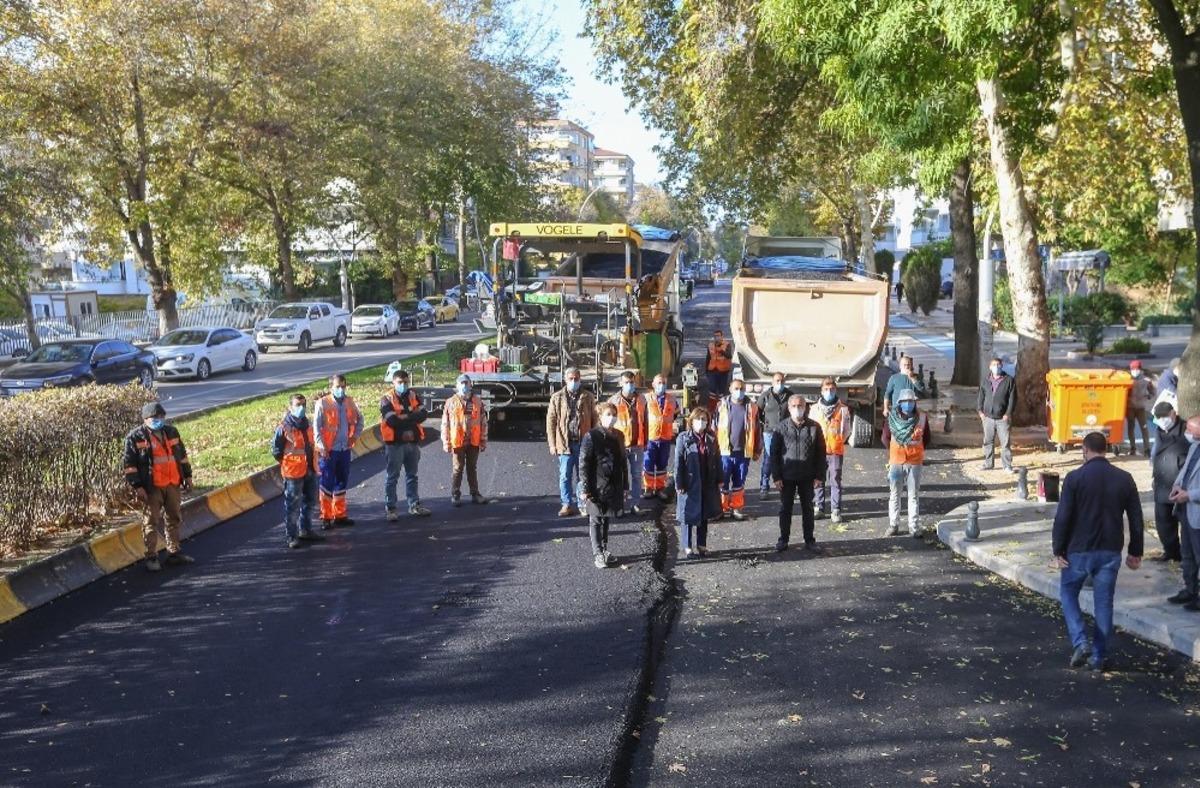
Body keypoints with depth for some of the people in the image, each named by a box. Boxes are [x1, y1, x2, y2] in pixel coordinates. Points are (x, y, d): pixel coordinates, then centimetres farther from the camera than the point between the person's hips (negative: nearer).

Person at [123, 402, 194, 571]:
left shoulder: (171, 432, 11)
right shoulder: (135, 437, -7)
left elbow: (182, 455, 19)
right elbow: (130, 465, -9)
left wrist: (187, 475, 16)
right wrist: (137, 487, -14)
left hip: (173, 484, 6)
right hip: (151, 487, -6)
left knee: (174, 519, 13)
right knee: (151, 521, -2)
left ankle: (174, 552, 24)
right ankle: (151, 557, 5)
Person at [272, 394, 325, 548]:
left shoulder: (307, 424, 7)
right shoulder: (284, 427, -15)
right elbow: (276, 450, -9)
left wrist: (313, 463, 14)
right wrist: (287, 463, -4)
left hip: (310, 470, 8)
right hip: (293, 473, -8)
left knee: (309, 502, 18)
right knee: (293, 505, 0)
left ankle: (306, 531, 32)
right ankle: (291, 536, 8)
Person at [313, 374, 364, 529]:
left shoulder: (349, 402, 6)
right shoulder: (322, 404, -9)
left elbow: (359, 419, 21)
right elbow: (316, 427, -11)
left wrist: (355, 436, 11)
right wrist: (322, 447, -15)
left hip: (345, 449, 5)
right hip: (328, 451, -5)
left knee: (342, 483, 13)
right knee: (327, 484, 0)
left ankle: (339, 515, 23)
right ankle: (326, 518, 8)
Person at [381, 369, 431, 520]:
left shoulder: (413, 396, 9)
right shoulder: (387, 399, -6)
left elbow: (423, 414, -5)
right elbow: (392, 420, -20)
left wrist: (403, 418, -16)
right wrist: (412, 418, -11)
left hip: (413, 442, 5)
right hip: (395, 443, -5)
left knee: (412, 475, 14)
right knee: (392, 477, -1)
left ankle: (414, 505, 23)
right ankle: (391, 509, 3)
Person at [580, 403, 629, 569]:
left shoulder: (618, 436, 7)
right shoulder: (591, 436, -11)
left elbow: (623, 461, 13)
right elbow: (583, 464, -11)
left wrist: (625, 485, 12)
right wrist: (585, 489, -13)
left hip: (613, 486, 5)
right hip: (596, 487, -5)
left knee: (606, 518, 16)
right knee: (595, 520, 1)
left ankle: (604, 549, 27)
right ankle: (597, 554, 5)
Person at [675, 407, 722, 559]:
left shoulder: (711, 439, 3)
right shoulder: (683, 438, -9)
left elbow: (717, 460, 7)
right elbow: (678, 462, -10)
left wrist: (719, 480, 3)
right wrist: (679, 484, -13)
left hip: (707, 484, 4)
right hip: (690, 484, -4)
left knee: (704, 516, 13)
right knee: (688, 515, 4)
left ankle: (701, 545, 25)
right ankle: (687, 547, 15)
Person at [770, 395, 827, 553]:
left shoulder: (814, 427, -2)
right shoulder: (782, 428, -2)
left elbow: (821, 453, 1)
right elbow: (774, 453, 0)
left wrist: (819, 476, -3)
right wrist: (776, 476, -5)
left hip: (807, 477, 0)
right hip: (787, 477, 0)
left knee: (807, 508, 10)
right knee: (785, 508, 7)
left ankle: (809, 539, 20)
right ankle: (783, 539, 17)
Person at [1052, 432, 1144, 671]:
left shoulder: (1075, 478, -11)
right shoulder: (1124, 479, 0)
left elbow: (1062, 517, -13)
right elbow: (1136, 519, 5)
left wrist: (1058, 550, -4)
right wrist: (1135, 552, 15)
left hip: (1079, 551, -3)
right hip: (1111, 552, 3)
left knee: (1068, 593, 16)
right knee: (1104, 602, 12)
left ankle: (1080, 642, -1)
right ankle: (1099, 657, 17)